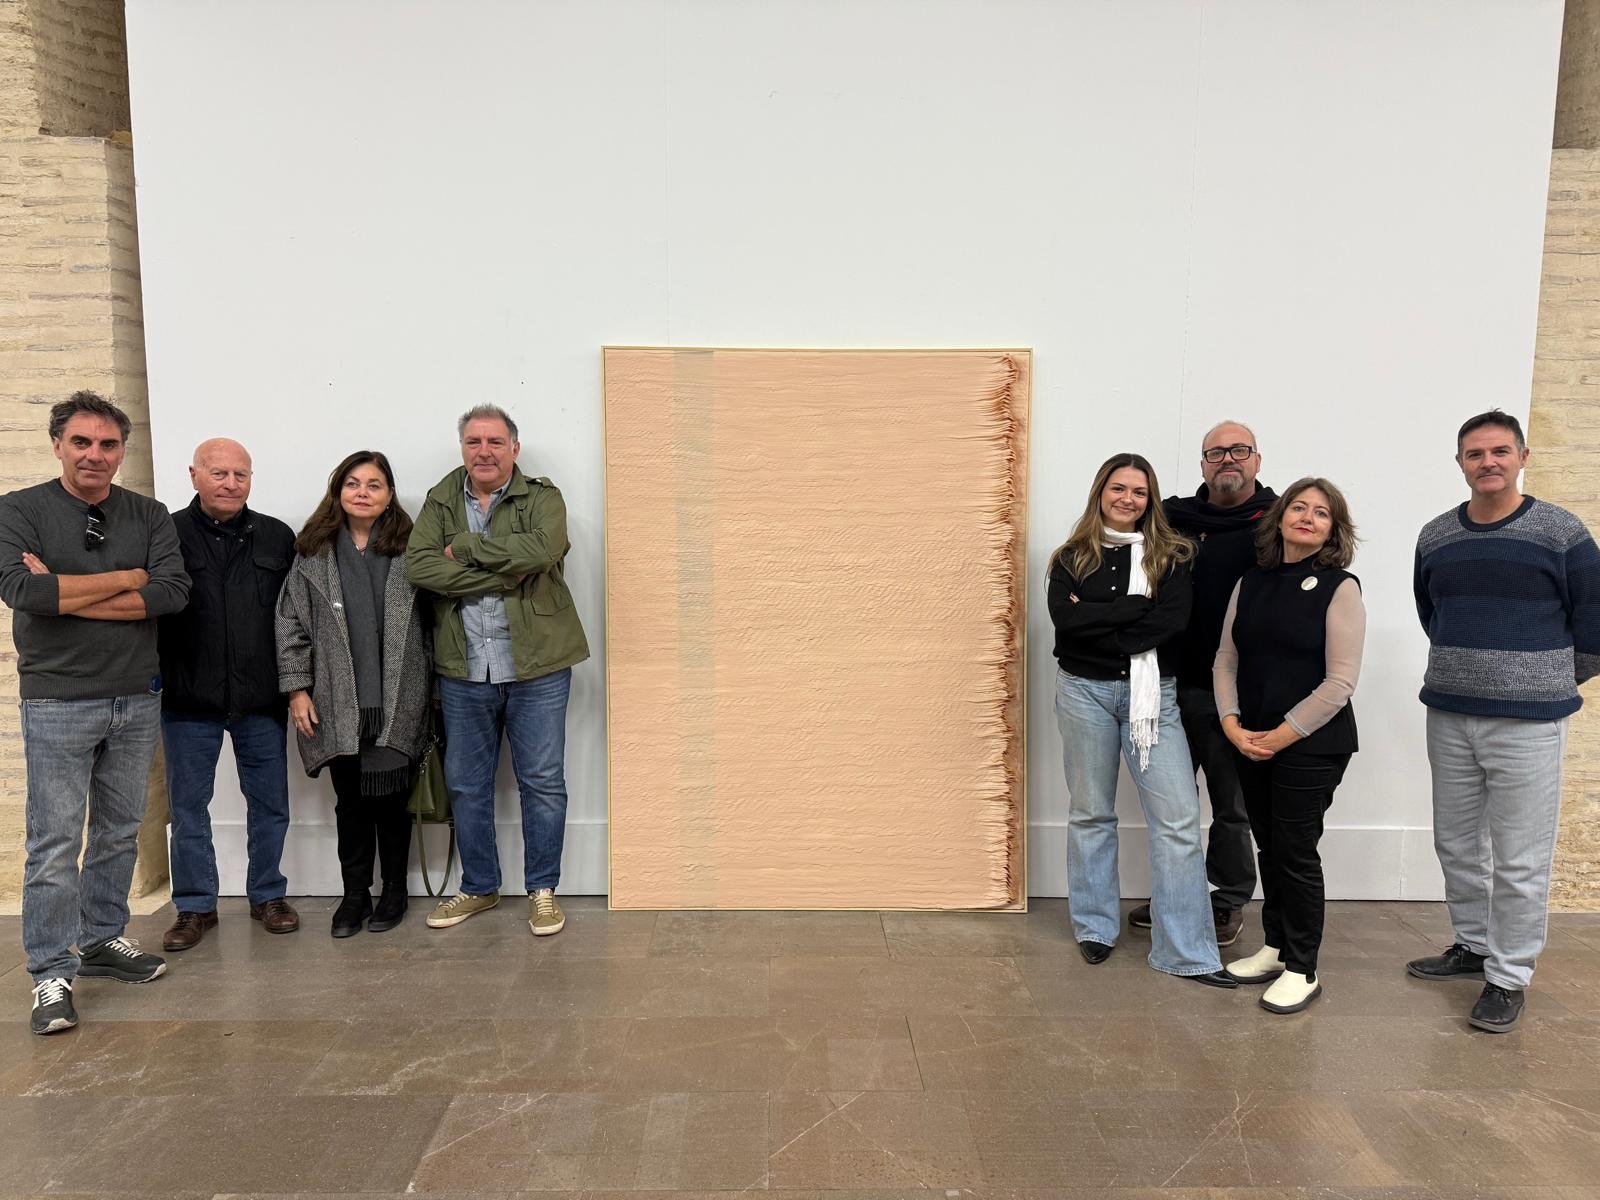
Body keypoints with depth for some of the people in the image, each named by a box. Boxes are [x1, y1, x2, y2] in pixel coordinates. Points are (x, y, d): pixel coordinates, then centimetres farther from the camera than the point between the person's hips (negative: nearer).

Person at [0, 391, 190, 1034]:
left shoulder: (149, 516, 5)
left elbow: (174, 590, -11)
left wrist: (65, 595, -15)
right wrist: (127, 578, -13)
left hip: (137, 700, 4)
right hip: (58, 703, -3)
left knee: (120, 832, 14)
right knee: (55, 843, -1)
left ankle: (103, 939, 29)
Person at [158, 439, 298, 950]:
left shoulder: (277, 538, 5)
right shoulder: (169, 534, -2)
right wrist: (155, 676, -6)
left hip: (261, 698, 2)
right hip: (188, 700, -1)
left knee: (270, 803, 10)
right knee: (188, 806, 9)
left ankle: (268, 896, 26)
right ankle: (195, 906, 24)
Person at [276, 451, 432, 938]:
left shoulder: (409, 549, 3)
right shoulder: (314, 553, 5)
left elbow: (430, 621, 2)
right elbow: (291, 624, 5)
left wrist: (432, 693, -1)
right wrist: (296, 688, -1)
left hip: (397, 702, -1)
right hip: (339, 702, 1)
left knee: (392, 797, 5)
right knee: (349, 799, 8)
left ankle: (394, 889, 21)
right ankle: (354, 893, 22)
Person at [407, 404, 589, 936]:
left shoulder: (542, 498, -1)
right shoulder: (440, 502, 8)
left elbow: (540, 551, -22)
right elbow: (420, 565, -10)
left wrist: (464, 548, -13)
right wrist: (505, 575, -17)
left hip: (536, 666, -3)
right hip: (463, 671, 3)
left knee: (543, 782, 4)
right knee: (466, 786, 13)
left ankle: (543, 890, 20)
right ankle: (478, 887, 31)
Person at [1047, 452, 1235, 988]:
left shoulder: (1170, 556, 4)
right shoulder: (1073, 557, 4)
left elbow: (1173, 621, -13)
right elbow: (1063, 616, -14)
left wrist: (1097, 625, -14)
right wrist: (1137, 608, -15)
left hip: (1152, 693, 0)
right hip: (1085, 691, 0)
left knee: (1179, 818, -6)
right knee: (1092, 813, 11)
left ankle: (1187, 952, 1)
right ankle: (1095, 928, 27)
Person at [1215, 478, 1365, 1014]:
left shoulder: (1339, 587, -8)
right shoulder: (1251, 583, 7)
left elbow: (1339, 681, -13)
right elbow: (1226, 658, 7)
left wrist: (1283, 734, -14)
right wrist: (1232, 724, -6)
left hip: (1311, 744, -5)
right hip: (1250, 742, 5)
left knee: (1297, 852, 1)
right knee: (1269, 848, 14)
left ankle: (1302, 971, 16)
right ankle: (1276, 949, 30)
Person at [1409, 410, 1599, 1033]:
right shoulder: (1435, 536, 5)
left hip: (1527, 722, -5)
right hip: (1448, 717, 5)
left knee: (1519, 860, 1)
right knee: (1457, 843, 15)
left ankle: (1508, 977, 15)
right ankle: (1474, 945, 33)